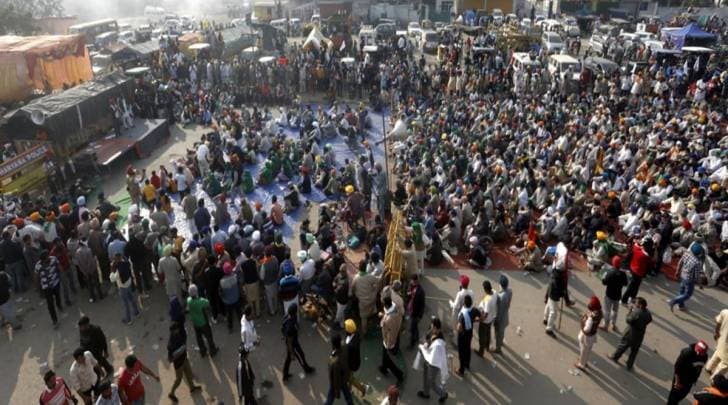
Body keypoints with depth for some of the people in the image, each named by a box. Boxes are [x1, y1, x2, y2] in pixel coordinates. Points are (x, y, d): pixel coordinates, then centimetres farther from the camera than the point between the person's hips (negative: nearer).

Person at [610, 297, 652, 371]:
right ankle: (629, 365, 32)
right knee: (634, 350, 19)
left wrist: (630, 311, -19)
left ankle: (615, 357, 38)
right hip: (640, 335, 6)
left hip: (631, 333, -6)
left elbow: (628, 320, -25)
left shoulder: (636, 312, -31)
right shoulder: (648, 313, -8)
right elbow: (649, 320, 9)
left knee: (623, 345, 17)